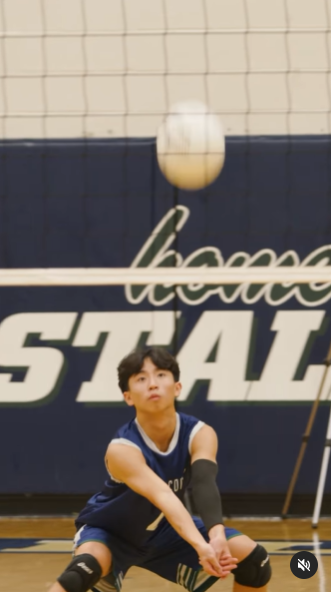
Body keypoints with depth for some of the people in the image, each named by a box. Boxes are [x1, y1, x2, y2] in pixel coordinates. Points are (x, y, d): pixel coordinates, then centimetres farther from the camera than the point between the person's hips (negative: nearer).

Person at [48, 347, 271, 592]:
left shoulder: (200, 434, -22)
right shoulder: (122, 449, -35)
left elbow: (204, 483, -41)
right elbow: (163, 497, -50)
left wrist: (217, 535, -61)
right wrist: (201, 546, -65)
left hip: (166, 530, 5)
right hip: (111, 531, -5)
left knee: (253, 557, -10)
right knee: (86, 567, -37)